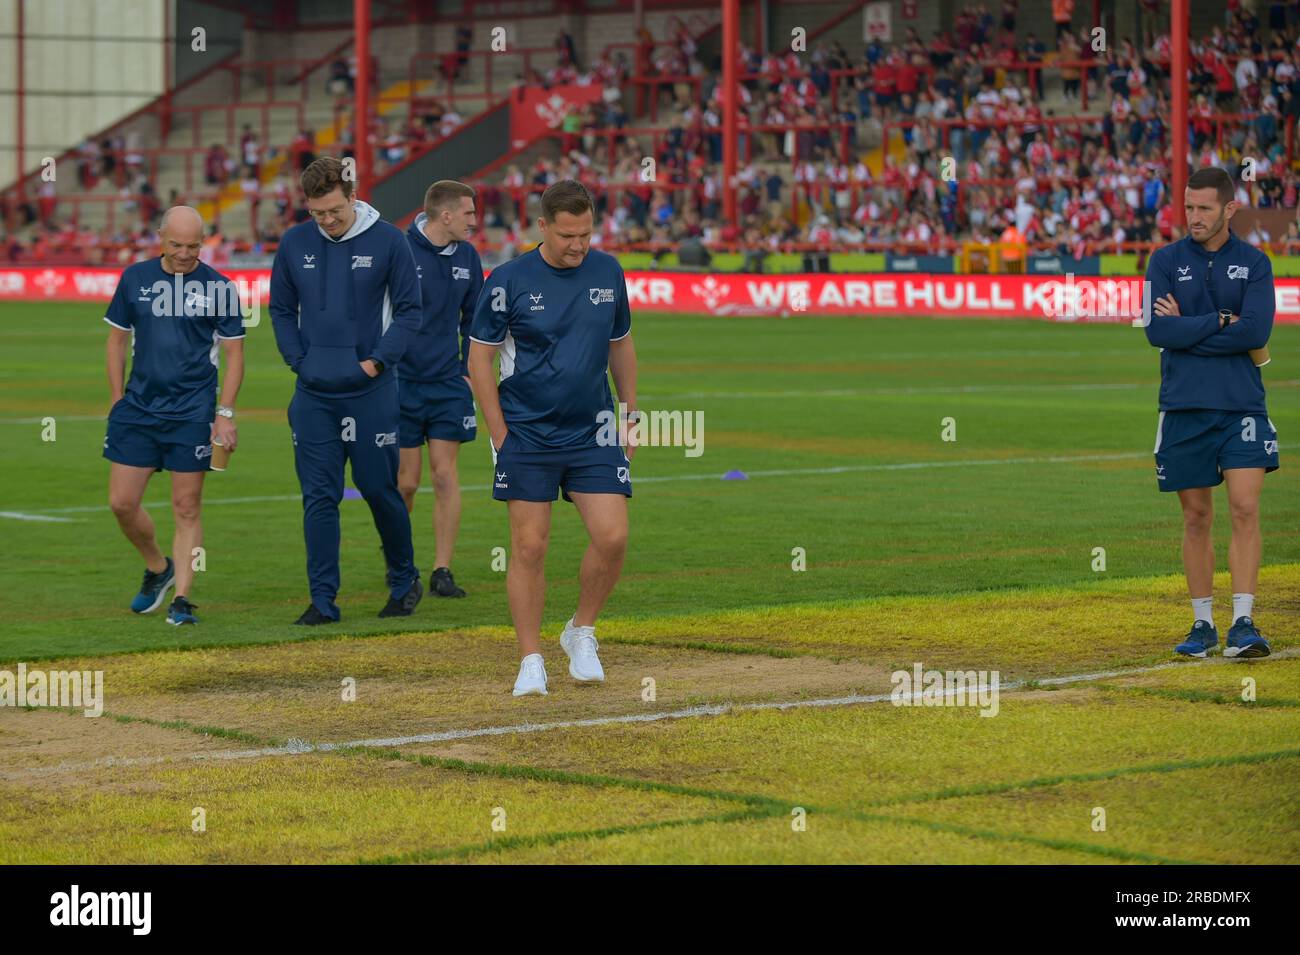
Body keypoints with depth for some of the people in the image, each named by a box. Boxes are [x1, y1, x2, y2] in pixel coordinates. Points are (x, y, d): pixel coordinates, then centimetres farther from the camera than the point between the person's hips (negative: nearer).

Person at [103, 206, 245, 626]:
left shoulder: (219, 287, -3)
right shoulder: (135, 278, 4)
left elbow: (234, 353, 2)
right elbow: (118, 339, 12)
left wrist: (225, 413, -6)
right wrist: (117, 402, 7)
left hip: (192, 414, -3)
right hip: (138, 407, 3)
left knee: (187, 508, -2)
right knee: (122, 502, 0)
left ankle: (182, 598, 3)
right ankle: (157, 568, 25)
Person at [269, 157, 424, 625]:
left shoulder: (388, 241, -5)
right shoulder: (294, 244, 3)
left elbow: (409, 310, -1)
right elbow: (281, 310, 13)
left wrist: (378, 360, -10)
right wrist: (298, 359, 0)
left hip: (371, 392, -2)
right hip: (313, 394, 3)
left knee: (380, 490, 5)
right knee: (319, 498, 1)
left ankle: (405, 582, 24)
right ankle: (323, 599, 5)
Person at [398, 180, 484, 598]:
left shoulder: (467, 257, 5)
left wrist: (469, 371, 10)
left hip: (448, 383, 4)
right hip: (401, 384, -4)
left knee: (445, 475, -2)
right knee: (406, 481, 2)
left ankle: (442, 571, 2)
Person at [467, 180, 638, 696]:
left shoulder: (608, 272, 4)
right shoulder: (508, 280, -8)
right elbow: (479, 358, -2)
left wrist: (630, 417, 16)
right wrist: (500, 434, -6)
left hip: (593, 432, 3)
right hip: (526, 435, -3)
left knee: (612, 538, -9)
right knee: (529, 547, -3)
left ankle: (581, 632, 14)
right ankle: (531, 662, 7)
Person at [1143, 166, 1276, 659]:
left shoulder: (1254, 263, 4)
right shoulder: (1166, 260, 4)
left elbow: (1256, 330, -11)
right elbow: (1157, 330, -9)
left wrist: (1186, 328, -9)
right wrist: (1221, 322, -8)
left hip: (1241, 405, -1)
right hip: (1184, 407, 1)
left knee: (1245, 509, -10)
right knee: (1196, 516, 5)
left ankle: (1243, 623, -9)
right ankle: (1203, 624, 13)